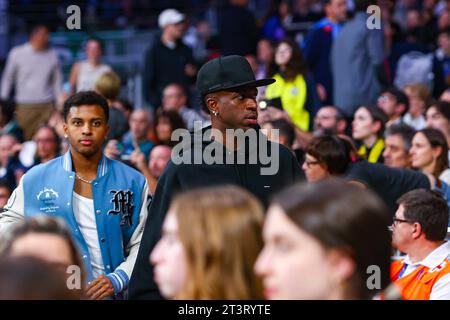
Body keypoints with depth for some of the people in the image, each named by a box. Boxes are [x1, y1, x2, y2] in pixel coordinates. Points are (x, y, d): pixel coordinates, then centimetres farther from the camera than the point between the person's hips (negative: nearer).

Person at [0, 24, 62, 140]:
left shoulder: (52, 55, 6)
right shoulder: (17, 53, 1)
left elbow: (57, 81, 14)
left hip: (47, 105, 1)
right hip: (24, 106, -1)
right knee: (24, 140, -1)